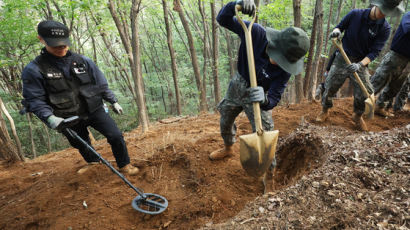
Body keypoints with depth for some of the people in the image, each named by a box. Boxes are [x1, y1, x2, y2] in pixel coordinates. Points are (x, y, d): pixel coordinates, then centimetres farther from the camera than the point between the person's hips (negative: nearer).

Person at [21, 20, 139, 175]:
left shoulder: (83, 61, -2)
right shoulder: (34, 69, -9)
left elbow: (101, 84, 5)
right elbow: (34, 100, -9)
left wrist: (113, 101, 6)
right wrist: (49, 117, -24)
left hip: (94, 110, 1)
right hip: (69, 119, 0)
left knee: (116, 136, -9)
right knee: (81, 144, 22)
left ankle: (124, 165, 14)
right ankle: (92, 161, 53)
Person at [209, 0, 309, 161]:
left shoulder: (285, 69, -30)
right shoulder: (256, 33, -29)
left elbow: (273, 100, -32)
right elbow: (223, 19, -24)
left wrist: (264, 100, -57)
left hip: (258, 94, -2)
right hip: (237, 85, 3)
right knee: (225, 121, 21)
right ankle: (228, 149, 52)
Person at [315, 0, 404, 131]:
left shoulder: (384, 28, -9)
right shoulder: (355, 14, -9)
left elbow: (374, 52, -12)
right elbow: (340, 26, 5)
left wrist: (360, 64, -30)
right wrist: (336, 31, -20)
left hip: (361, 63, 0)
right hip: (342, 58, 0)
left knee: (363, 93, -3)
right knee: (329, 87, 0)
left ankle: (357, 116, 25)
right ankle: (325, 111, 24)